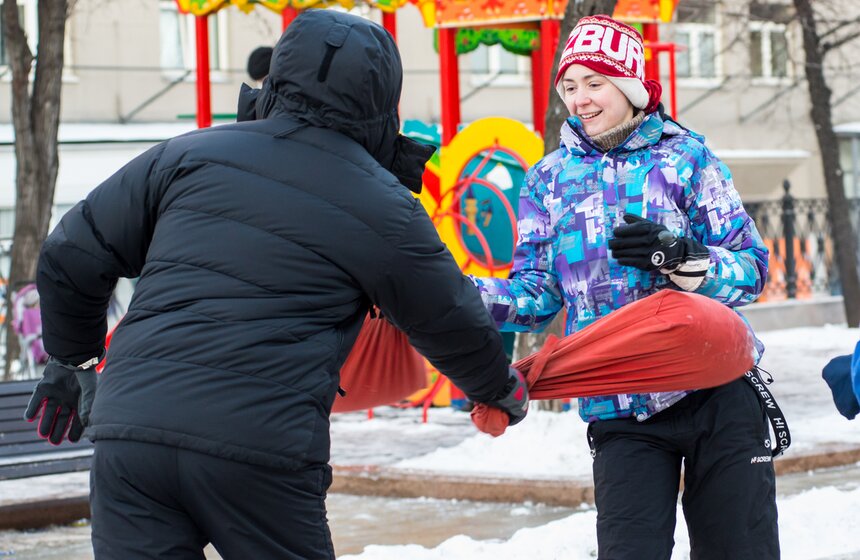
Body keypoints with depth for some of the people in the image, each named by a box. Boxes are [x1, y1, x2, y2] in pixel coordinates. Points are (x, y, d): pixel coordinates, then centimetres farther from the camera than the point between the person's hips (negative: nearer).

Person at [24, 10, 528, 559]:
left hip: (129, 430, 3)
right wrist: (503, 390, 40)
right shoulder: (383, 207, 4)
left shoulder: (190, 154, 11)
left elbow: (72, 257, 14)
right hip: (264, 447, -2)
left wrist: (72, 360, 31)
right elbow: (453, 326, 18)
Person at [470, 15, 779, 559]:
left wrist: (681, 259, -22)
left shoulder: (684, 155, 2)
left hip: (716, 391, -2)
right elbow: (538, 293, 8)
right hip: (619, 409, 2)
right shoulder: (551, 177, 11)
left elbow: (752, 267, -3)